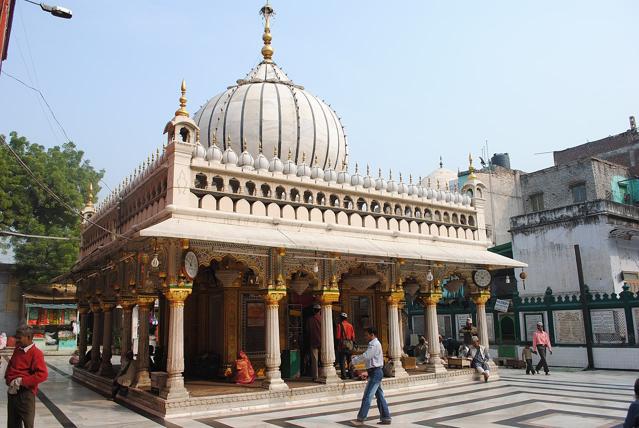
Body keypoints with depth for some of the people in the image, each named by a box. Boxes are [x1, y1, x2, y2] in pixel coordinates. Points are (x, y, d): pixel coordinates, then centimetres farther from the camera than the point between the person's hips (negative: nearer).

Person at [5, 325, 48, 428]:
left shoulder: (36, 353, -15)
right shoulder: (17, 350, 9)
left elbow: (42, 374, -23)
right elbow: (10, 366, 22)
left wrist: (22, 381, -23)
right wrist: (9, 379, 5)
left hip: (26, 393, -8)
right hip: (13, 391, 8)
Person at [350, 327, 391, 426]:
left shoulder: (374, 344, -15)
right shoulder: (374, 344, 17)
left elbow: (365, 356, -22)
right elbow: (367, 356, 20)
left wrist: (353, 361, -12)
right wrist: (356, 357, 7)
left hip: (375, 372, -11)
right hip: (376, 372, 11)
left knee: (367, 396, -8)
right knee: (379, 396, 13)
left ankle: (360, 419, -5)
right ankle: (386, 418, 17)